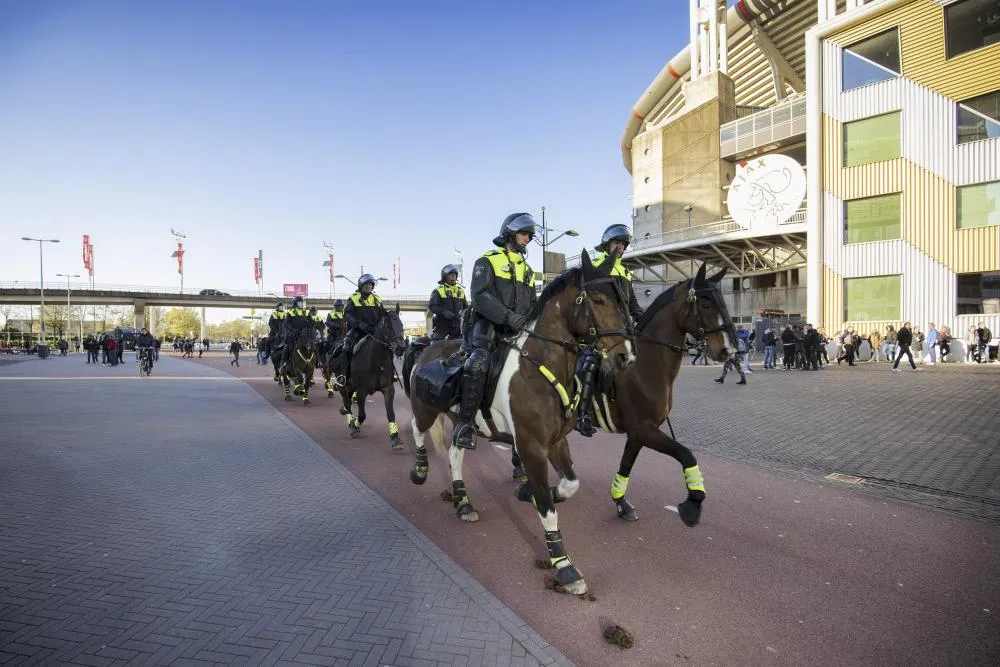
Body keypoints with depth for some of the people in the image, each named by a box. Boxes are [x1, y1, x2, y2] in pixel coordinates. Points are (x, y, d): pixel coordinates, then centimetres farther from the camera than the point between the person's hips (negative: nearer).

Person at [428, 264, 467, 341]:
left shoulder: (460, 290, 14)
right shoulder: (438, 290, -1)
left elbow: (465, 306, 19)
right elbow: (432, 307, -9)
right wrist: (444, 312, -24)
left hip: (456, 324, 5)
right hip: (442, 323, -5)